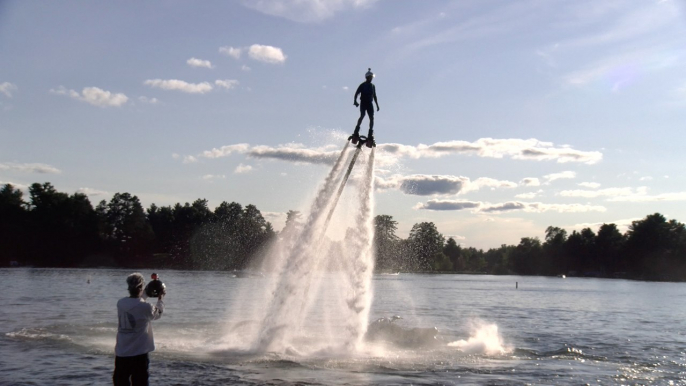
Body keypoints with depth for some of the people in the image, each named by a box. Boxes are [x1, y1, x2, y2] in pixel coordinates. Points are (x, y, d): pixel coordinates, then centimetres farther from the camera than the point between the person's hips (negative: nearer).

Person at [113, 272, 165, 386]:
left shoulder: (120, 303, -1)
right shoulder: (145, 307, -14)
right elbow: (157, 314, 8)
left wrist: (145, 295, 34)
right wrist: (160, 299, 25)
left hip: (121, 353, 5)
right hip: (139, 353, -5)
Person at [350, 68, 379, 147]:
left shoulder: (373, 86, 15)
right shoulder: (362, 85, 1)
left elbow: (374, 96, 22)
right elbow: (357, 93, -5)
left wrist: (377, 105, 17)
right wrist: (355, 101, -20)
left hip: (370, 103, 5)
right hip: (363, 103, -5)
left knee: (372, 118, -7)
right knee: (362, 115, -22)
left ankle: (370, 135, -3)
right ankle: (356, 133, -19)